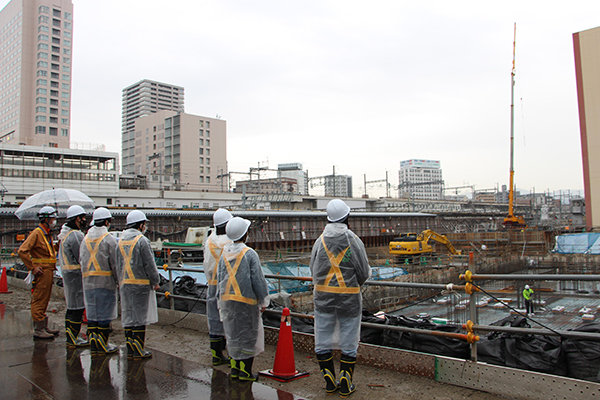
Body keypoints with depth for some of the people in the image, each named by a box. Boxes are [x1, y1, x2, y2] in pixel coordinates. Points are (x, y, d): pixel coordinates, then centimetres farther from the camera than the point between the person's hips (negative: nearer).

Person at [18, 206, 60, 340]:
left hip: (49, 272, 10)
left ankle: (43, 327, 23)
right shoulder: (36, 233, -12)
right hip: (42, 272, -10)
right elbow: (22, 251, -22)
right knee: (39, 301, -4)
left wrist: (53, 264, 19)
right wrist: (32, 267, -20)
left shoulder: (48, 234, 17)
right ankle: (38, 330, 2)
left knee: (44, 300, 15)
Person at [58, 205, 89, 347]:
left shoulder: (65, 234, 16)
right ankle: (73, 339, 1)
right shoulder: (76, 235, -18)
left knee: (71, 306, 17)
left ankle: (70, 336, 26)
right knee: (78, 307, -4)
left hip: (67, 272, 11)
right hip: (76, 274, -11)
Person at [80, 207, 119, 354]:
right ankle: (103, 345, 3)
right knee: (105, 313, 0)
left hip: (88, 282, 6)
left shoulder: (85, 239, 11)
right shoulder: (109, 239, -10)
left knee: (92, 313, 11)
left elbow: (81, 260, 13)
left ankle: (93, 343, 16)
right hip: (106, 281, -6)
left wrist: (87, 276, 19)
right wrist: (119, 280, -2)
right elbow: (115, 263, -11)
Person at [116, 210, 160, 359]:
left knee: (128, 316, 12)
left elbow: (118, 264, 15)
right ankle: (138, 350, 2)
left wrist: (120, 280, 20)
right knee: (139, 316, -2)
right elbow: (149, 264, -13)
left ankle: (130, 348, 18)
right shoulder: (142, 240, -13)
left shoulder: (121, 240, 11)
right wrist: (155, 281, -3)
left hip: (124, 284, 7)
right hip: (140, 284, -7)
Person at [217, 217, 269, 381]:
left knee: (233, 334, 15)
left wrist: (221, 302, 18)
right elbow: (258, 280, -11)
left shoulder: (224, 255, 5)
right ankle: (245, 372, 10)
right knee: (248, 335, 5)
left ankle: (235, 368, 22)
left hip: (227, 300, 6)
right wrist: (263, 301, -1)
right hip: (247, 300, -6)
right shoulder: (250, 254, -12)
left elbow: (219, 279, 10)